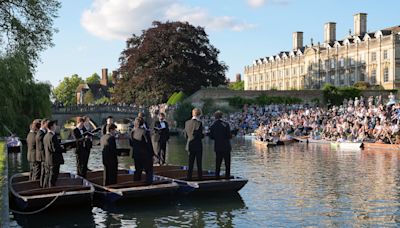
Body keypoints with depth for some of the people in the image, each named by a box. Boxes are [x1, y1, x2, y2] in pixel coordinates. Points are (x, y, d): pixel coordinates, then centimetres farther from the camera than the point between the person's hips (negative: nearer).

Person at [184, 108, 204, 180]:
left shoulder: (187, 122, 3)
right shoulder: (199, 123, -14)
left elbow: (186, 135, 6)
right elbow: (200, 135, -17)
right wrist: (203, 135, 3)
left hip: (190, 145, 5)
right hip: (198, 145, -5)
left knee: (190, 162, 10)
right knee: (199, 163, 3)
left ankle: (189, 176, 9)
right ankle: (199, 176, 6)